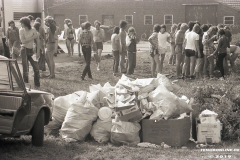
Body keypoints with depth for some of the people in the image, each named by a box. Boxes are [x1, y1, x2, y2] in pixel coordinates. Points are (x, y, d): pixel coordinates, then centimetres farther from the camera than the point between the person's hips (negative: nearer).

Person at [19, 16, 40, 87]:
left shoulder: (33, 30, -2)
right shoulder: (21, 30, -1)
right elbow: (23, 41, -11)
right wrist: (33, 37, -16)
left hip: (31, 50, 1)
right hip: (24, 50, -1)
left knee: (36, 68, -4)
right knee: (25, 68, -1)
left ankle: (37, 84, 10)